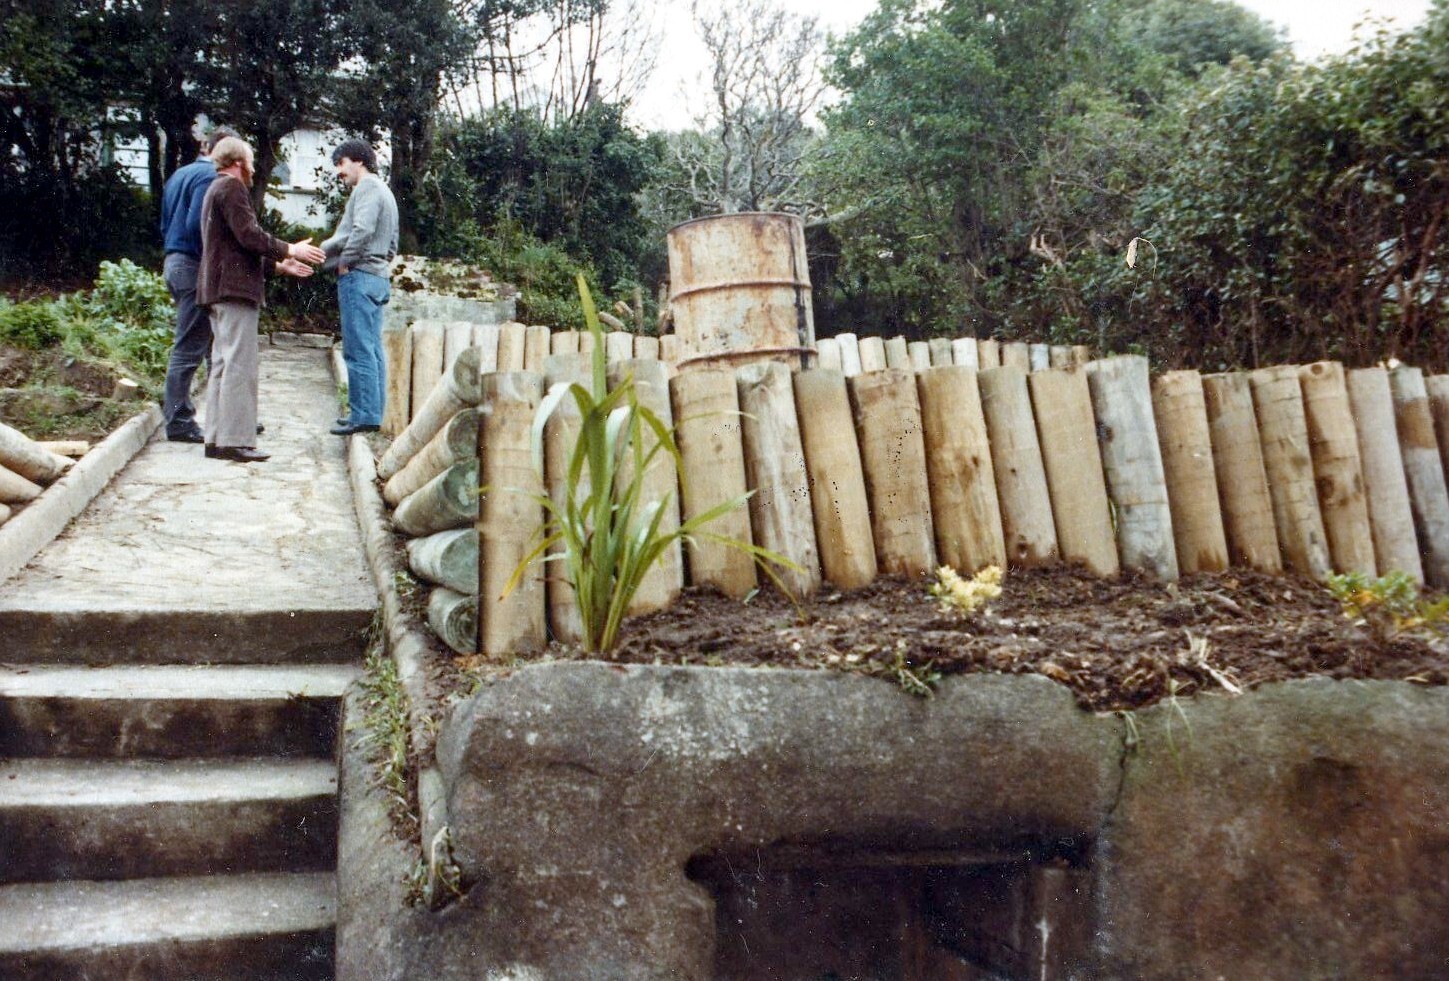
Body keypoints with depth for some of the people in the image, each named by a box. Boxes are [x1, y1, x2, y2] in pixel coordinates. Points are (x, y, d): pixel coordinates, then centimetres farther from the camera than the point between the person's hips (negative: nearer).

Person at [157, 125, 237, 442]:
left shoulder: (179, 175, 18)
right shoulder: (211, 177, -12)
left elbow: (165, 225, 22)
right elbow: (197, 225, -21)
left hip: (174, 262, 10)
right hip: (195, 266, -10)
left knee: (214, 343, 15)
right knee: (189, 349, -5)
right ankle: (179, 423, 0)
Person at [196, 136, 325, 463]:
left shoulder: (215, 190, 26)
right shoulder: (232, 188, -7)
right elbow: (248, 235, -19)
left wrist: (278, 264, 28)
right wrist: (289, 250, -11)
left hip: (218, 289, 11)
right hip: (235, 288, -11)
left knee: (223, 363, 10)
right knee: (240, 365, -12)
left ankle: (217, 438, 11)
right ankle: (235, 440, -14)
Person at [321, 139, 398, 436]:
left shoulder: (367, 188, -7)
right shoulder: (385, 192, 24)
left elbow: (361, 230, -22)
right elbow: (392, 243, 27)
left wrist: (345, 262, -12)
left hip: (359, 275, -10)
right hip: (378, 276, 10)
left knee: (359, 350, -10)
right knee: (373, 349, 10)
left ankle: (363, 416, -11)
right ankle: (373, 413, 13)